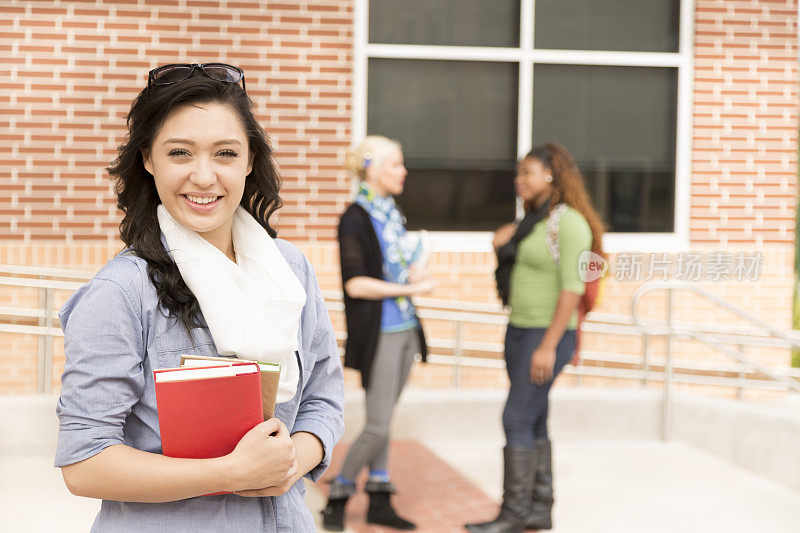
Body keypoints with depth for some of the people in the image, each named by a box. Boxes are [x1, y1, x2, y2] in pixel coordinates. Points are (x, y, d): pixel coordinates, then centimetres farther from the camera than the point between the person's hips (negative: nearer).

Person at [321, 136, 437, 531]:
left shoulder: (392, 213, 11)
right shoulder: (355, 220, -12)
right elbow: (355, 284, -18)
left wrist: (418, 271, 0)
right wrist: (411, 288, -15)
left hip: (405, 328, 7)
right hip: (378, 332, -7)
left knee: (382, 420, 12)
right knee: (378, 427, -6)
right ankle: (337, 498, 10)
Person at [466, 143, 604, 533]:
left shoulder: (570, 223, -16)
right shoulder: (534, 220, 12)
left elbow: (572, 288, -20)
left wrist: (548, 346, -23)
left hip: (548, 336, -9)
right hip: (519, 331, 9)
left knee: (517, 420, -10)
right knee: (533, 422, 11)